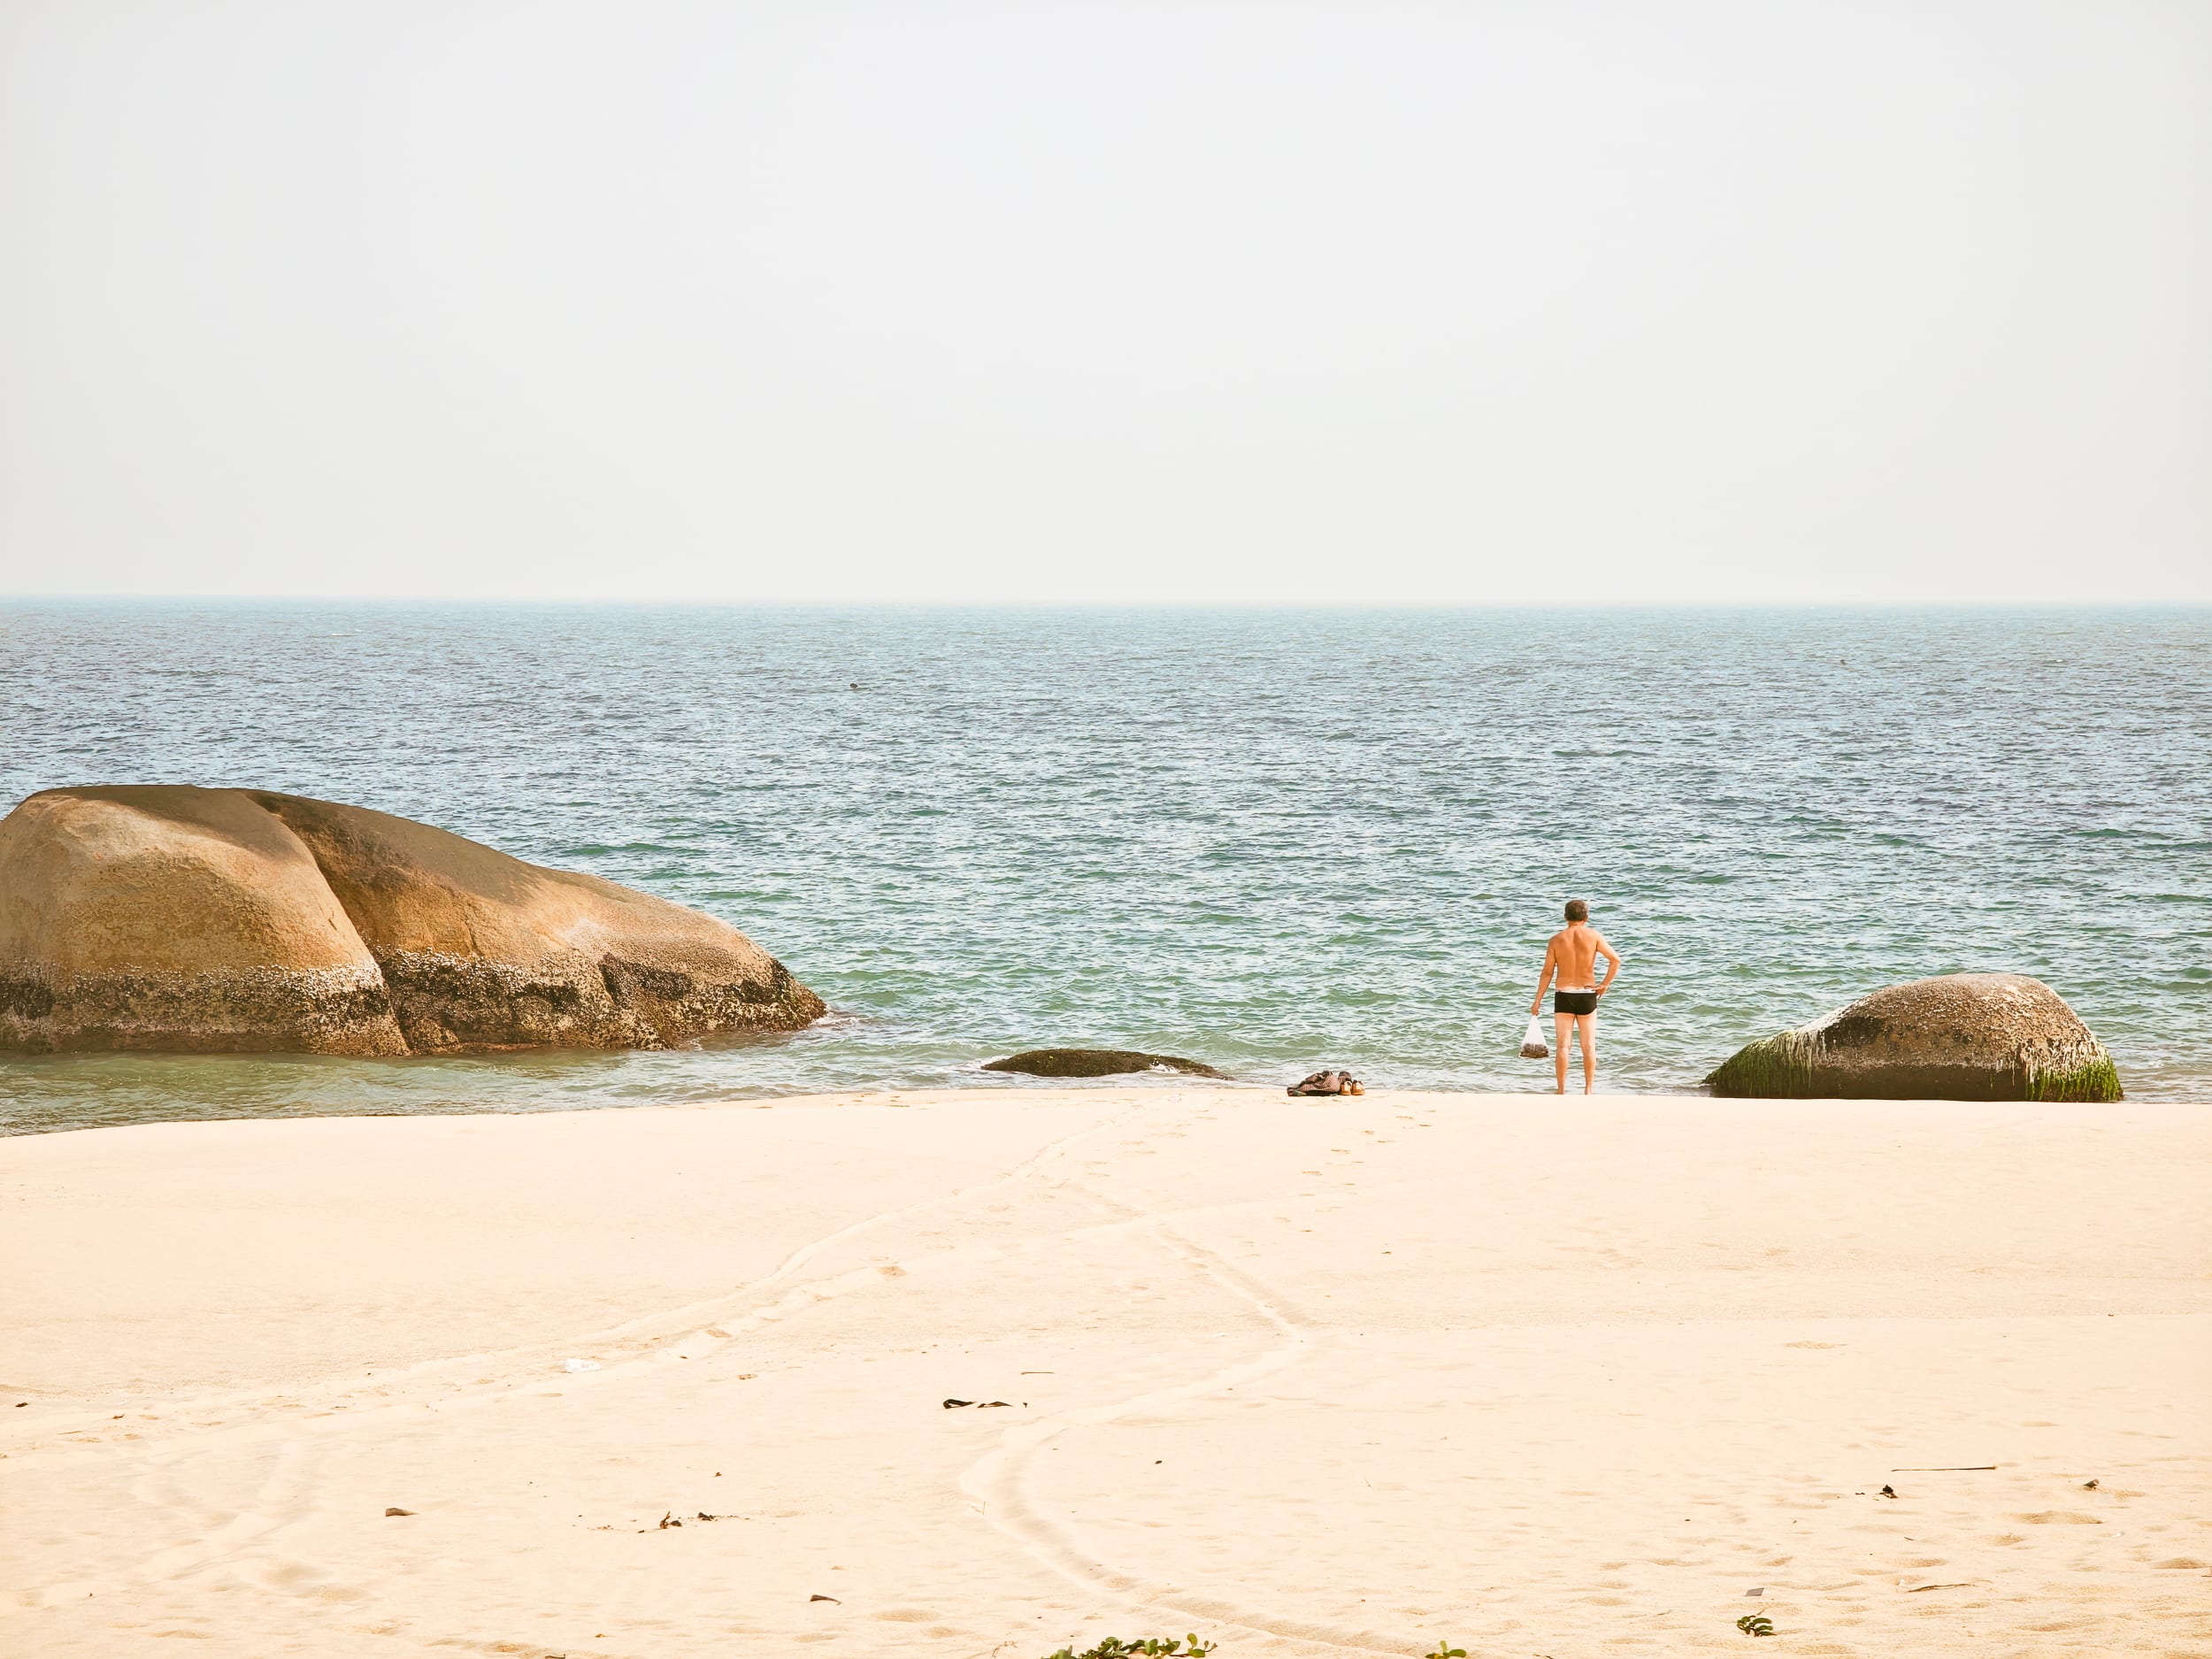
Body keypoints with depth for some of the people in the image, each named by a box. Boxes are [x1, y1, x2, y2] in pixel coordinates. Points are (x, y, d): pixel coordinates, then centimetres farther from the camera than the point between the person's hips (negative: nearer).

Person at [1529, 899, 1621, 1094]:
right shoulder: (1593, 936, -3)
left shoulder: (1557, 940, -2)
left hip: (1563, 996, 0)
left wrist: (1537, 1001, 2)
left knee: (1562, 1045, 3)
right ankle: (1589, 1089, 5)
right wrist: (1605, 983, 4)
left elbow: (1547, 972, -2)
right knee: (1589, 1045, 7)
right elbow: (1615, 960, -6)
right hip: (1587, 996, 0)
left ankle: (1561, 1090, 1)